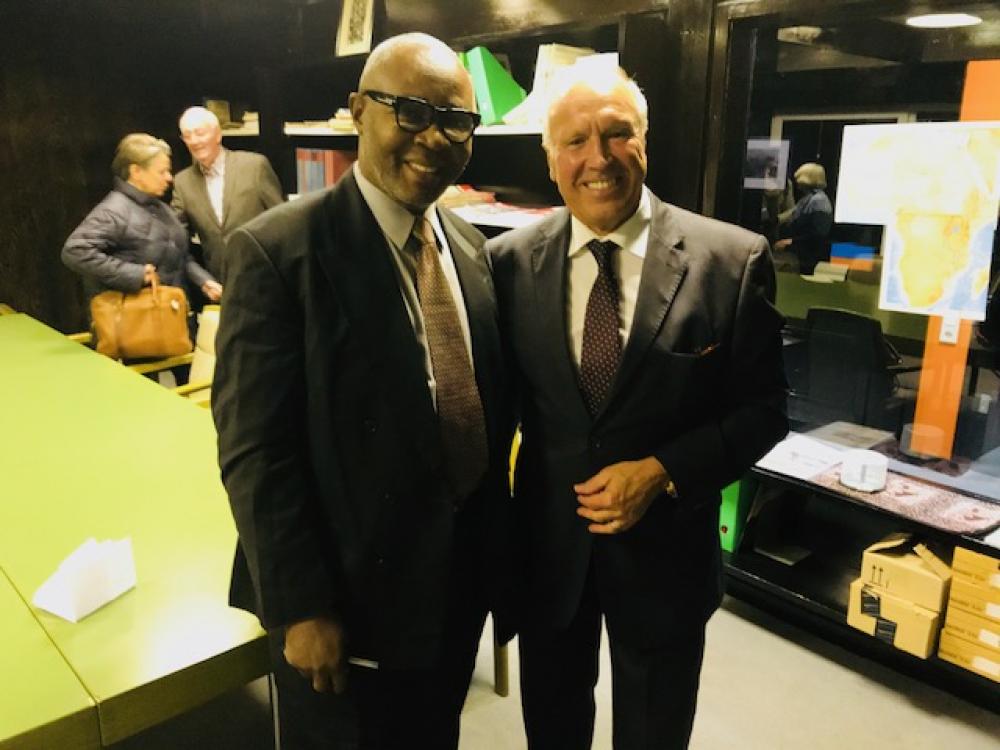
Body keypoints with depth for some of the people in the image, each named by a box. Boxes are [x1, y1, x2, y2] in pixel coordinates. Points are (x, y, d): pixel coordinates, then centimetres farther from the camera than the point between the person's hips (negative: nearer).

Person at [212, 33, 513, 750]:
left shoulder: (471, 247, 3)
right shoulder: (279, 251, -18)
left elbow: (491, 407, 8)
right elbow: (256, 452, -19)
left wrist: (494, 549, 9)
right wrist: (301, 608, -17)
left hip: (461, 582, 6)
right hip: (351, 593, -6)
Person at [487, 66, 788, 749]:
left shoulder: (734, 260, -12)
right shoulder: (509, 261, -6)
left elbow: (765, 407, -6)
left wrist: (664, 471, -19)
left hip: (665, 547, -1)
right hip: (545, 545, 2)